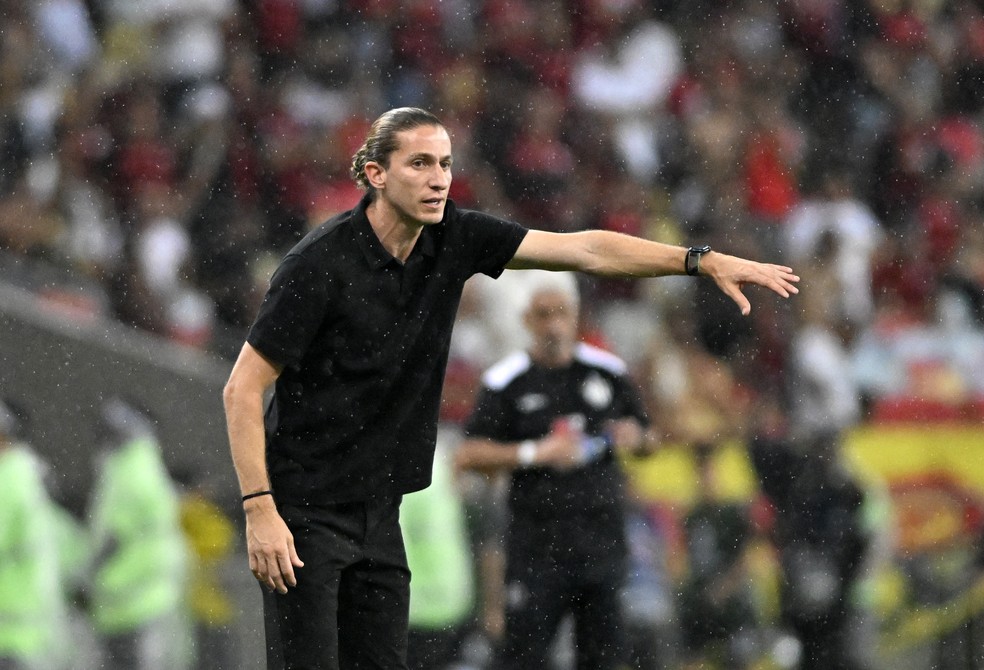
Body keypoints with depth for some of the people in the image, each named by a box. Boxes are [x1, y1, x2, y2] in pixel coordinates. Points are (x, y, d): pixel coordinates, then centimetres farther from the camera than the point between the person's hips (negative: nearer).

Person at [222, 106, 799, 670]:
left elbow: (583, 249, -2)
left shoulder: (454, 238, -1)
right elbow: (244, 389, -16)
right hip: (306, 512, -7)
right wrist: (259, 511, -23)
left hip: (378, 511, 7)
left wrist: (706, 260, -11)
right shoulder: (320, 265, -19)